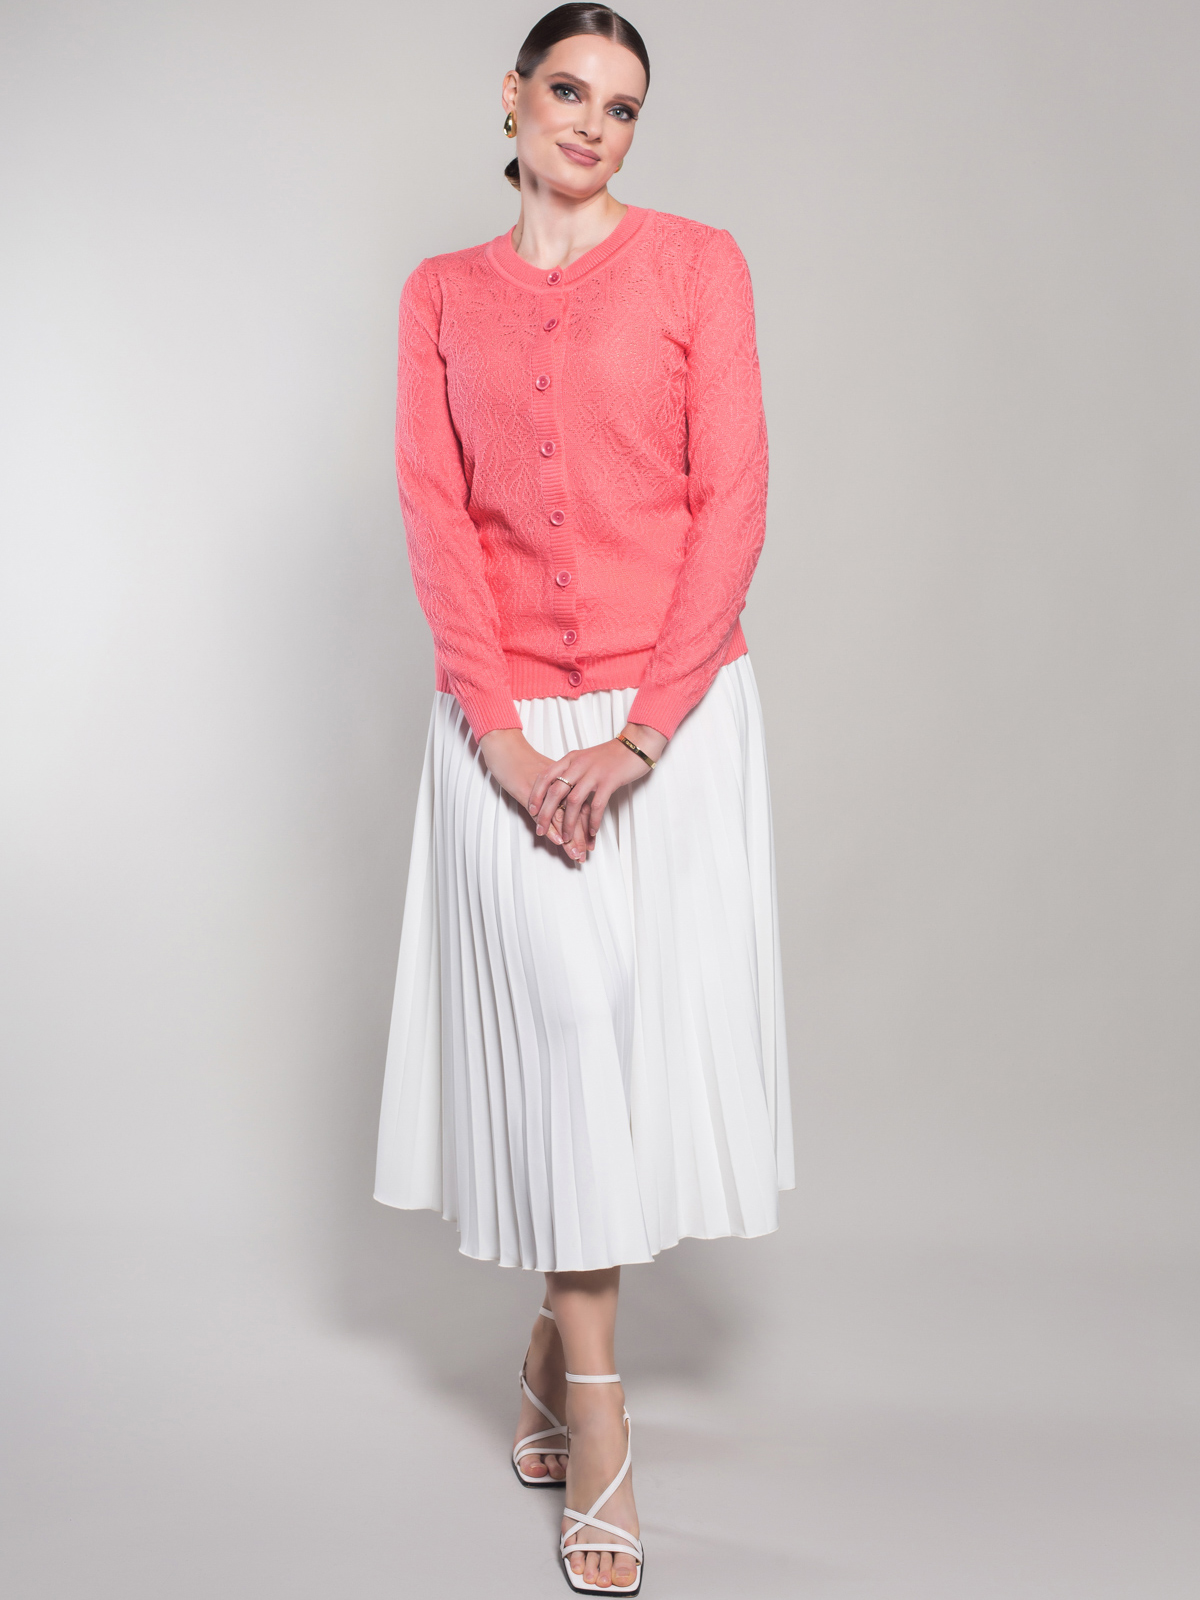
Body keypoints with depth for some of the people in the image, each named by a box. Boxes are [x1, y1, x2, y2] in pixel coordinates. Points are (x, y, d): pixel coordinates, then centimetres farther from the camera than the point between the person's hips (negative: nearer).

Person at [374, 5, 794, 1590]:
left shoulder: (696, 263, 4)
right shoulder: (442, 295, 11)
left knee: (657, 1024, 1)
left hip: (674, 710, 0)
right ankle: (597, 1423, 7)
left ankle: (561, 1338, 26)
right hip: (508, 722, 1)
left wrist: (642, 731, -12)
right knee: (559, 1027, -4)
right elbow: (436, 513, 2)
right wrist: (501, 730, -10)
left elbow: (732, 497, -4)